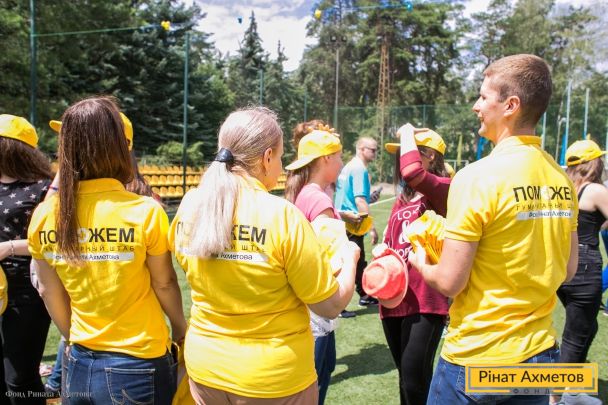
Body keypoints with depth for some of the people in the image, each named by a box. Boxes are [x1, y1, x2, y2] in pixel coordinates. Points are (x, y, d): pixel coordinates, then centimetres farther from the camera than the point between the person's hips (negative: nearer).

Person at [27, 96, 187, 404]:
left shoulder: (43, 216, -8)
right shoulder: (145, 212, -20)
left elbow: (48, 291, 4)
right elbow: (164, 284, -7)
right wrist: (180, 328, 11)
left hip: (79, 365, 4)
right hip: (137, 365, -3)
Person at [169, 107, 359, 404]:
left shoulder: (190, 206, -7)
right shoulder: (281, 215, -23)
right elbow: (331, 306, -14)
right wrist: (349, 257, 3)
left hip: (204, 366, 5)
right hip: (273, 378, -4)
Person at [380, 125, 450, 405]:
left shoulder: (444, 189, -9)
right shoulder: (402, 197, 13)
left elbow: (412, 173, -32)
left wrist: (407, 133, -15)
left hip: (425, 302, -7)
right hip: (394, 300, 8)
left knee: (415, 379, -9)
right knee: (405, 377, 18)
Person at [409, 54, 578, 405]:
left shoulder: (477, 177, -19)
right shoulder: (562, 181, 0)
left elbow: (449, 282, -18)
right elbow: (567, 270, 10)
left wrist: (421, 264, 2)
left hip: (476, 357, -5)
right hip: (540, 353, 6)